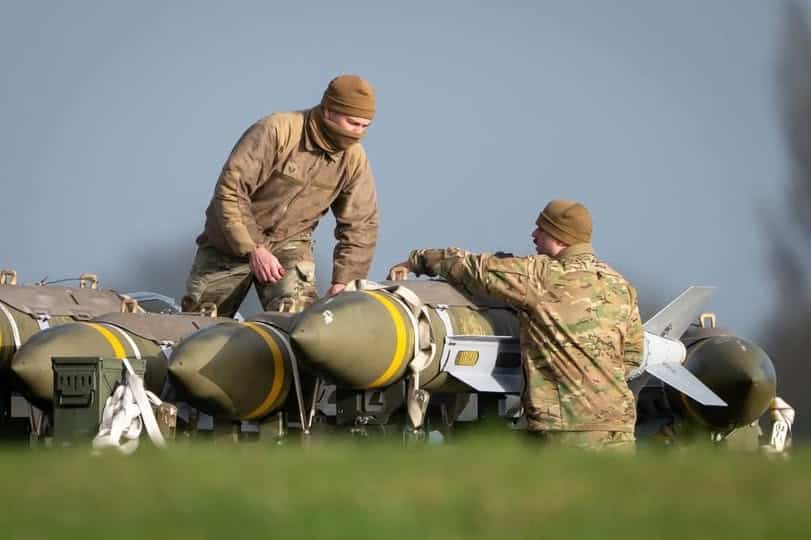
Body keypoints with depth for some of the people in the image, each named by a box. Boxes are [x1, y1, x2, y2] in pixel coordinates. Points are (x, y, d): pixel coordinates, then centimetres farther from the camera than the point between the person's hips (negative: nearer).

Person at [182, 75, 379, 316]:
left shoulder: (354, 159, -10)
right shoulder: (277, 131, -25)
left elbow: (360, 226, -3)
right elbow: (229, 190, -26)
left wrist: (342, 282, -13)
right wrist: (253, 249, -30)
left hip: (289, 244, 2)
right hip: (232, 240, -2)